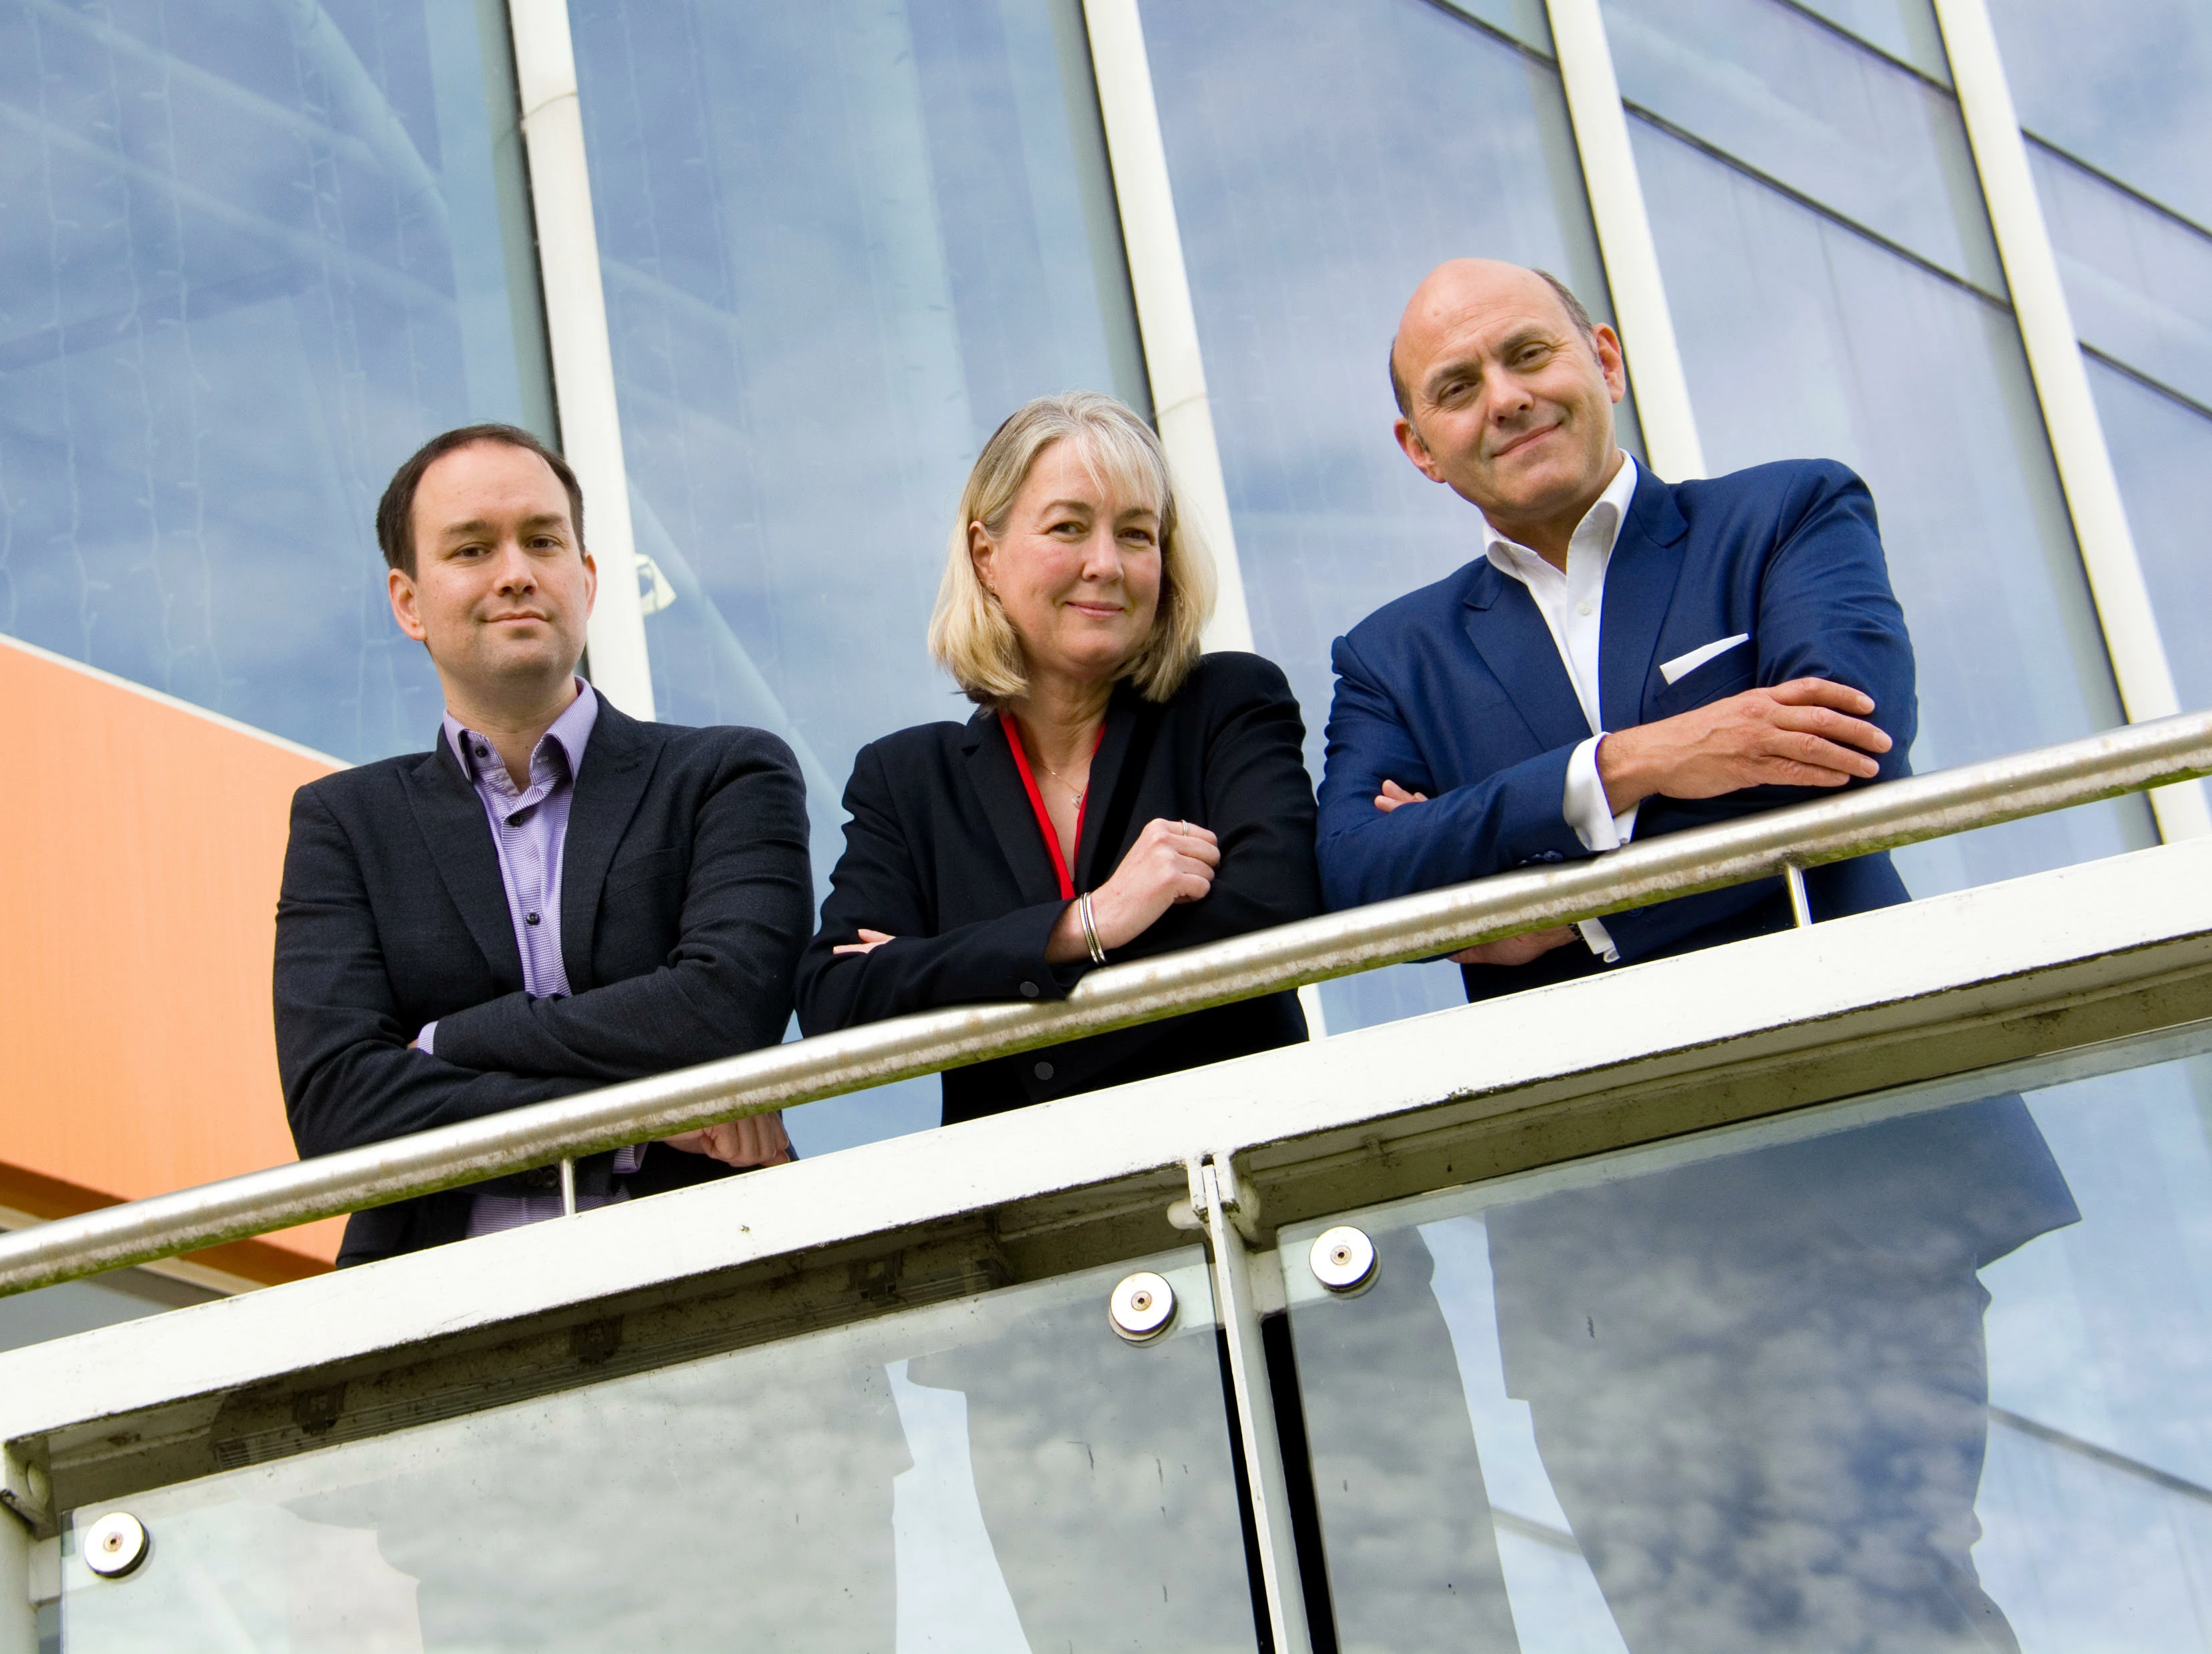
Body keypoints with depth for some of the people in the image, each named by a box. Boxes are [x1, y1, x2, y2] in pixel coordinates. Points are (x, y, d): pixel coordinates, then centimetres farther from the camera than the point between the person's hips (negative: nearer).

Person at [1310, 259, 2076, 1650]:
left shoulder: (1792, 517, 11)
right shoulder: (1395, 658, 18)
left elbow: (1856, 740, -8)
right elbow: (1357, 879, -2)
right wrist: (1628, 769, -14)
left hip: (1846, 1168, -2)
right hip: (1594, 1234, 3)